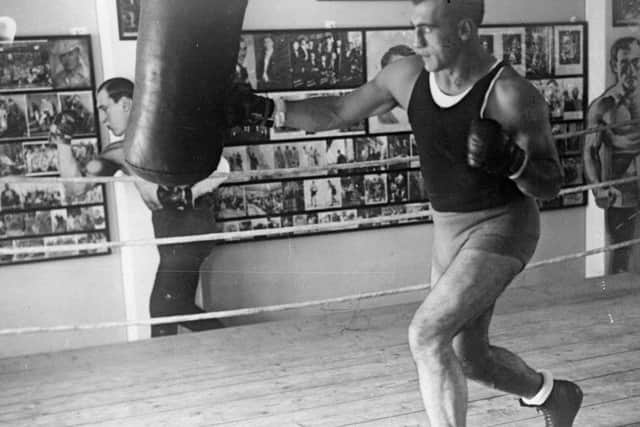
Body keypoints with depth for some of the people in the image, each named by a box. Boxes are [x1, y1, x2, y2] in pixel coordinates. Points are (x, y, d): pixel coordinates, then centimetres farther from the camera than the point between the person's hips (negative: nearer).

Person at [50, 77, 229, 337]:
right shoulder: (118, 151, 16)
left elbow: (220, 167, -11)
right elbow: (77, 186, 13)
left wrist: (188, 194, -24)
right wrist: (63, 143, 5)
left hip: (190, 222, -8)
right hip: (168, 228, 9)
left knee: (163, 307, -12)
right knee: (178, 308, 13)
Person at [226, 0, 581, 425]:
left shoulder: (512, 94, -23)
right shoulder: (408, 76, -7)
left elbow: (551, 185, -17)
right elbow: (338, 112, 2)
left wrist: (510, 159, -38)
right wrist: (266, 107, -7)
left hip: (501, 229, -7)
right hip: (449, 230, 7)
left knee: (426, 334, -20)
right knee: (468, 357, 16)